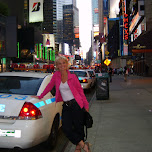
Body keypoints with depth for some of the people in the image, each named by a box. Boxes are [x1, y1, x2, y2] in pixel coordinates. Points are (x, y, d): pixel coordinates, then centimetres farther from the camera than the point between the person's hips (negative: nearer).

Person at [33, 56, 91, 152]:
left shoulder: (72, 76, -3)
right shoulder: (56, 75, 3)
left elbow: (80, 91, 2)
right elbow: (49, 86, 15)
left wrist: (86, 105, 1)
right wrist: (40, 96, 20)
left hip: (76, 105, -2)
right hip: (66, 106, 3)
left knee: (78, 128, 3)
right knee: (66, 129, -8)